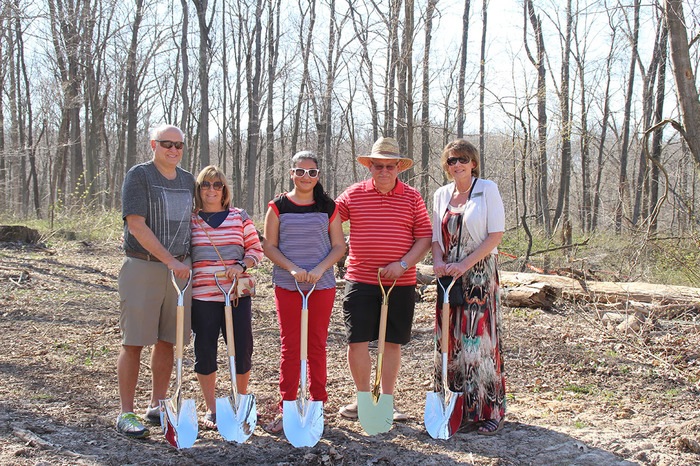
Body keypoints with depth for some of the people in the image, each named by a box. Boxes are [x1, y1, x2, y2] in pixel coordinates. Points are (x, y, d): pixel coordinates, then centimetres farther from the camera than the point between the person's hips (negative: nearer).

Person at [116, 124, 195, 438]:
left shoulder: (187, 180, 14)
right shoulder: (139, 175, -5)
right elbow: (136, 225, -14)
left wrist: (187, 263, 10)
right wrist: (170, 261, -18)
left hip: (179, 268, 6)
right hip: (142, 267, -5)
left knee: (167, 341, 9)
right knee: (134, 343, -2)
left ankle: (157, 406, 20)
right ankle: (126, 413, 7)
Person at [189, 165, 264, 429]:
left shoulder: (240, 217, 7)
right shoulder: (189, 220, 5)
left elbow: (256, 249, 8)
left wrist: (241, 265, -10)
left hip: (237, 294, 1)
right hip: (201, 296, -1)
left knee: (242, 349, 3)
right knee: (205, 351, 4)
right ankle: (211, 409, 19)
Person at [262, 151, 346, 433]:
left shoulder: (328, 207, 5)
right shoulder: (279, 206, 3)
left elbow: (339, 246, 4)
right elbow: (269, 246, 1)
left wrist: (319, 269, -12)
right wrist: (292, 268, -14)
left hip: (322, 285, 1)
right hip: (287, 285, -1)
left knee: (317, 346, 6)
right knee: (290, 347, 1)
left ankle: (317, 405, 16)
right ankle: (286, 409, 8)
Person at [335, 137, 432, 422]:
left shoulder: (412, 198, 4)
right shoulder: (353, 195, 3)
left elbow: (425, 237, 1)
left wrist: (403, 264, -11)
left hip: (400, 283, 1)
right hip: (360, 281, 0)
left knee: (392, 342, 8)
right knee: (357, 341, 0)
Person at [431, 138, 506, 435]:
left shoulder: (487, 189, -2)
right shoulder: (441, 195, 12)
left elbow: (496, 235, -8)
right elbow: (437, 236, 14)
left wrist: (465, 264, -16)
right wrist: (438, 261, -7)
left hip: (479, 274, -4)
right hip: (449, 277, 5)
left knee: (479, 338, -5)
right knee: (451, 340, 4)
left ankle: (490, 410, 5)